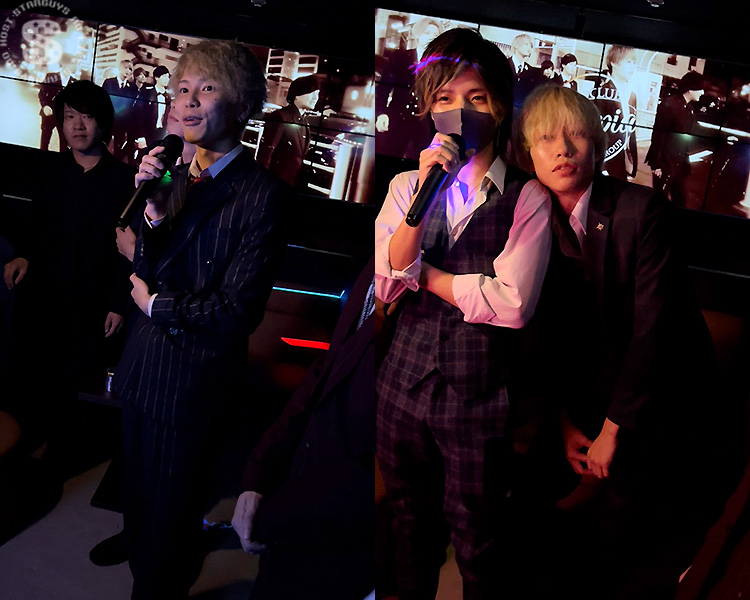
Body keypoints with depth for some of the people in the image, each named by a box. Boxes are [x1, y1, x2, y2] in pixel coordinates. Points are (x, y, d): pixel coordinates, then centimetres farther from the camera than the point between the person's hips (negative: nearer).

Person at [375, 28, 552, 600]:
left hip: (478, 399, -3)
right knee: (411, 527, 24)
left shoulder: (526, 198, -7)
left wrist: (422, 273, -10)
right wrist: (424, 194, -18)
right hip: (402, 386, 4)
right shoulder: (406, 185, 3)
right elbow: (385, 284, -9)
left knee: (476, 543, 15)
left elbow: (513, 304, -19)